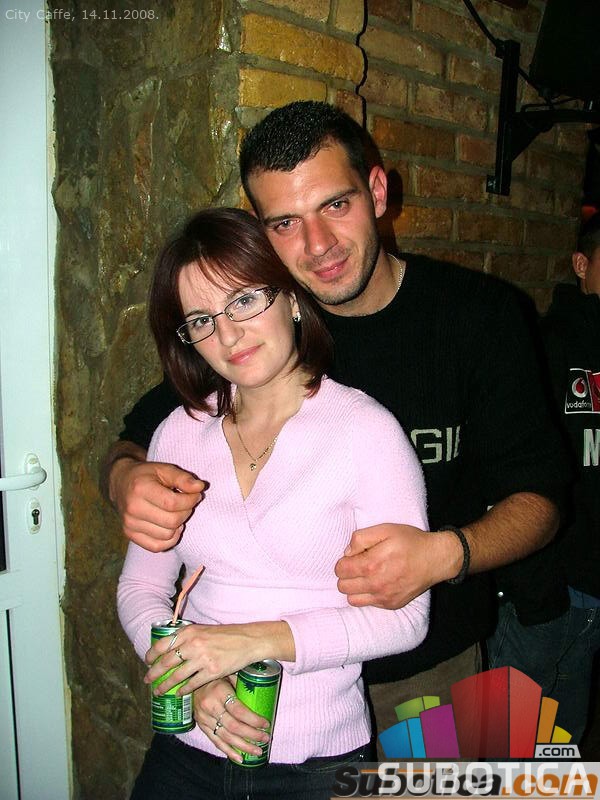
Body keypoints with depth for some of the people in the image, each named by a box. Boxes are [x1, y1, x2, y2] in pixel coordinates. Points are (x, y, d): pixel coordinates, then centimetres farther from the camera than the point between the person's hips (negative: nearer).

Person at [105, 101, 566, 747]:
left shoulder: (477, 311, -13)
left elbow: (536, 498, -10)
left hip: (433, 668, 0)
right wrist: (127, 477, -25)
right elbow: (135, 438, 0)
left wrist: (447, 551, -31)